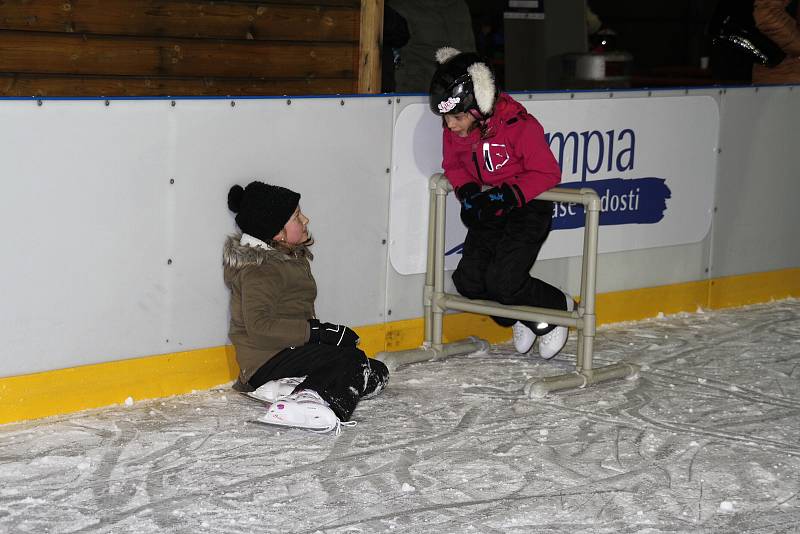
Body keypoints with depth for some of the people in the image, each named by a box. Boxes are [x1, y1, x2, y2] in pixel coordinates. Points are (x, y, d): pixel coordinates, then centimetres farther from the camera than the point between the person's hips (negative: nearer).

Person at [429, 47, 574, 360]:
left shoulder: (519, 126, -26)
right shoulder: (453, 130, -8)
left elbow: (548, 173, -20)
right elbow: (453, 166, 7)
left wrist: (509, 195, -30)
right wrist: (467, 190, -14)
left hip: (526, 208, -6)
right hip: (488, 211, 7)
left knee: (501, 282, -17)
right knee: (468, 281, -4)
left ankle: (557, 308, 13)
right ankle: (523, 317, 23)